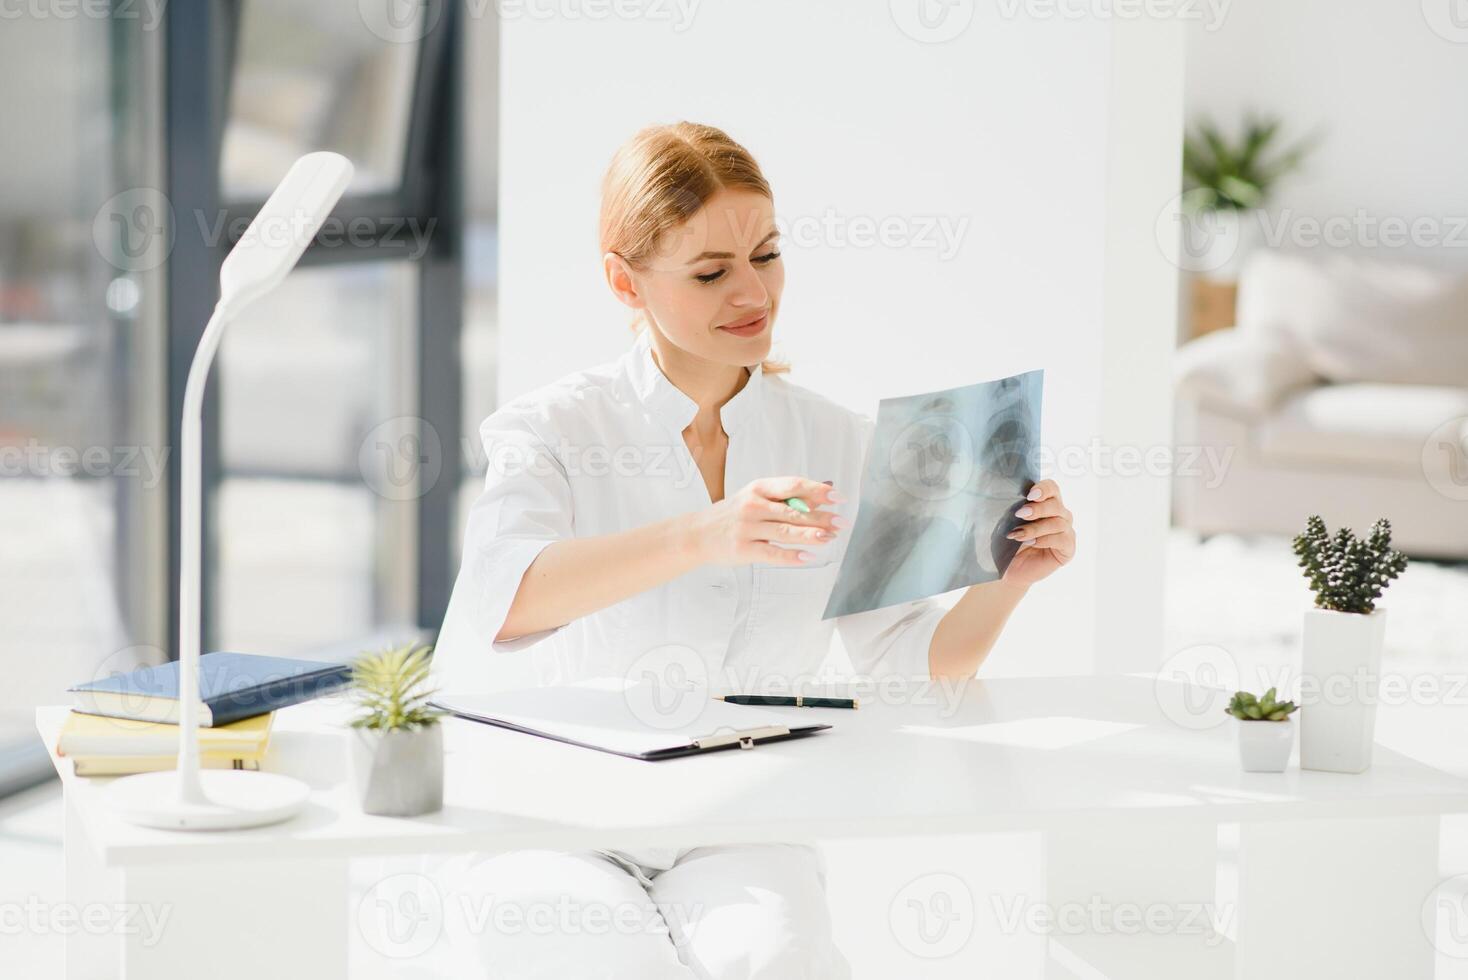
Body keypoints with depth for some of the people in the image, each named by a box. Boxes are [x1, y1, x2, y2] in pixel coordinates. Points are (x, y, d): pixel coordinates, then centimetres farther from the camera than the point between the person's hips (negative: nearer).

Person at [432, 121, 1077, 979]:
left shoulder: (839, 447, 7)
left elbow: (914, 664, 6)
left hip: (745, 836, 1)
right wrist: (702, 539, -41)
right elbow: (500, 599, -25)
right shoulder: (555, 431, -4)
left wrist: (1008, 578, -15)